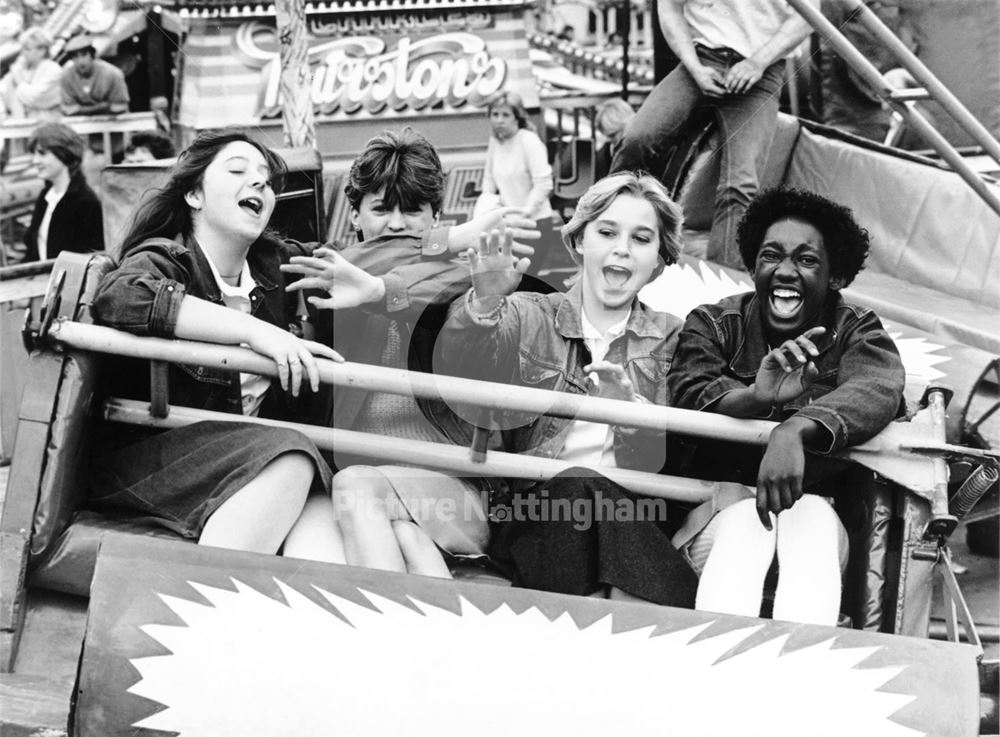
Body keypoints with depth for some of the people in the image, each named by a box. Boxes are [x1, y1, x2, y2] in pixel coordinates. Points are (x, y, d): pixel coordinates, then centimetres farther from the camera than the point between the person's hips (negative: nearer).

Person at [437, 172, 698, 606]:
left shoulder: (671, 339, 16)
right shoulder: (529, 316, 13)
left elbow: (673, 462, 3)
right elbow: (463, 365, -10)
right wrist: (484, 303, -31)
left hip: (633, 516, 0)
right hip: (534, 511, 0)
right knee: (581, 488, -31)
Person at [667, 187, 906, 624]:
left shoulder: (859, 334, 5)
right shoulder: (712, 325, 7)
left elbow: (875, 392, -20)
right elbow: (689, 395, -13)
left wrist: (793, 431, -41)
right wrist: (756, 397, -37)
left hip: (820, 510, 0)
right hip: (720, 507, 0)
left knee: (810, 515, -33)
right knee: (745, 522, -33)